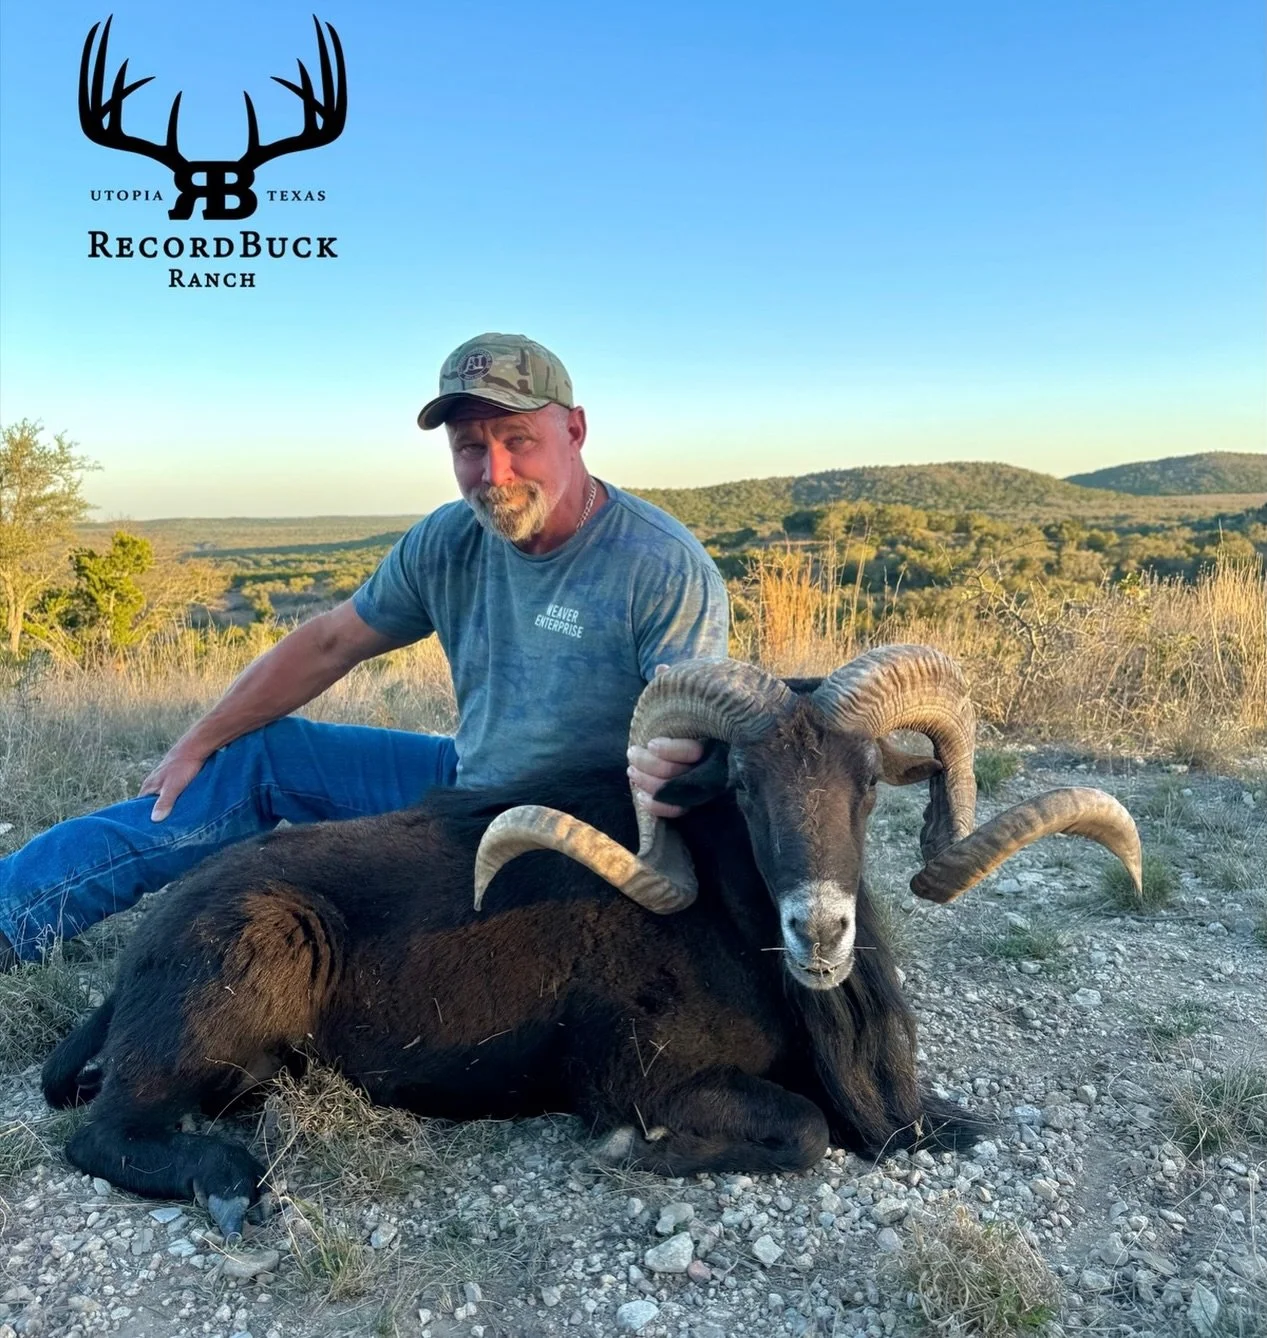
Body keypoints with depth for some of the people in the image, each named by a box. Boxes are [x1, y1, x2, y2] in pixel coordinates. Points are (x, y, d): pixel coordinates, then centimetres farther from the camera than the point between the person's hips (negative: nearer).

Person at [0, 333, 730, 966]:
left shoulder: (667, 568, -23)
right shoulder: (448, 542, -6)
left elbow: (699, 729, -25)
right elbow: (330, 643, 4)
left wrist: (669, 763, -51)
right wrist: (198, 744, 8)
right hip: (463, 782, 6)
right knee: (257, 752, 5)